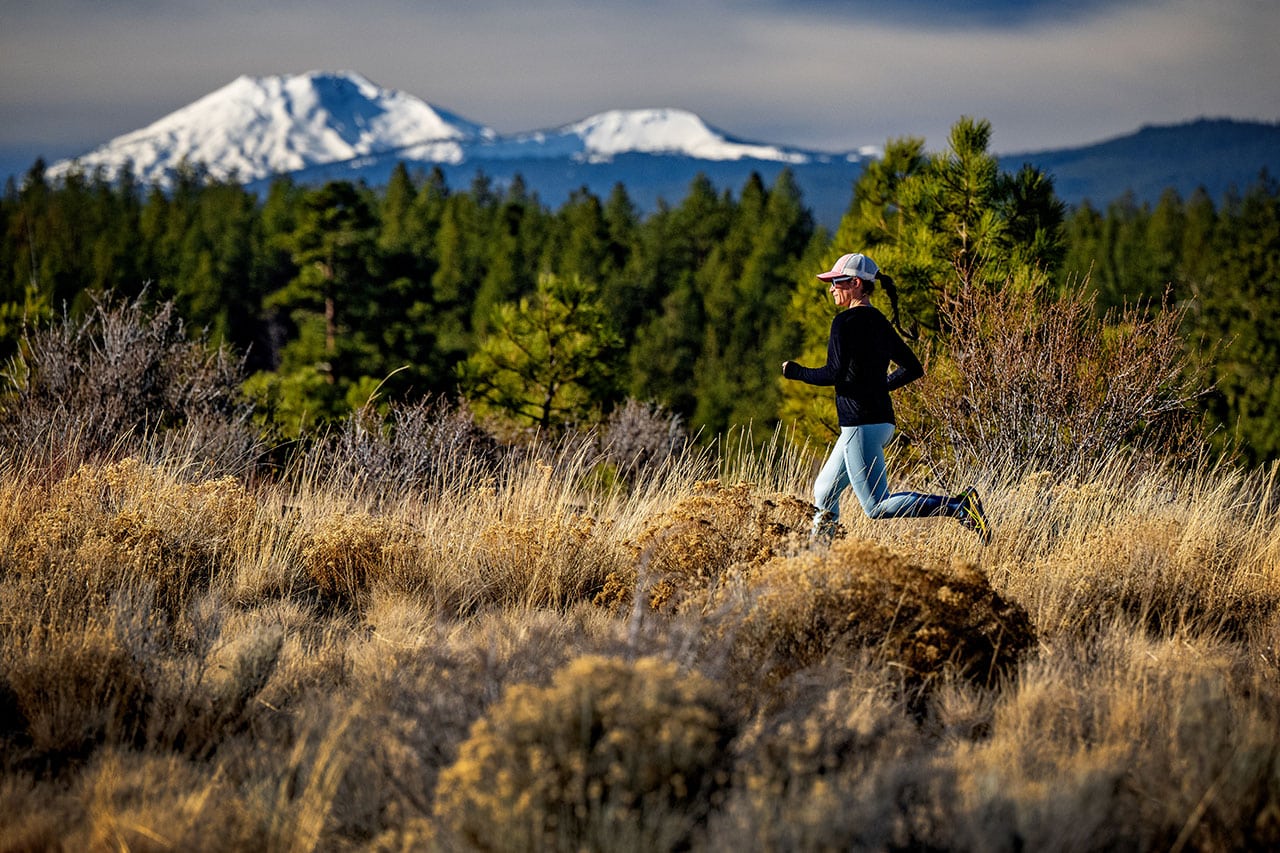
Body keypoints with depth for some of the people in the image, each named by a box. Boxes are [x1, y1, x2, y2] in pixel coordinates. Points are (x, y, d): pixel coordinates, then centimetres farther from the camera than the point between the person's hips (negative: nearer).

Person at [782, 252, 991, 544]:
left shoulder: (846, 322, -11)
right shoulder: (880, 323, 14)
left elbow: (835, 374, -20)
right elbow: (913, 369, 19)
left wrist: (795, 372, -5)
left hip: (862, 424, -10)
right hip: (882, 420, 10)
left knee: (877, 507, -9)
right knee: (824, 492, 18)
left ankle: (959, 506, -17)